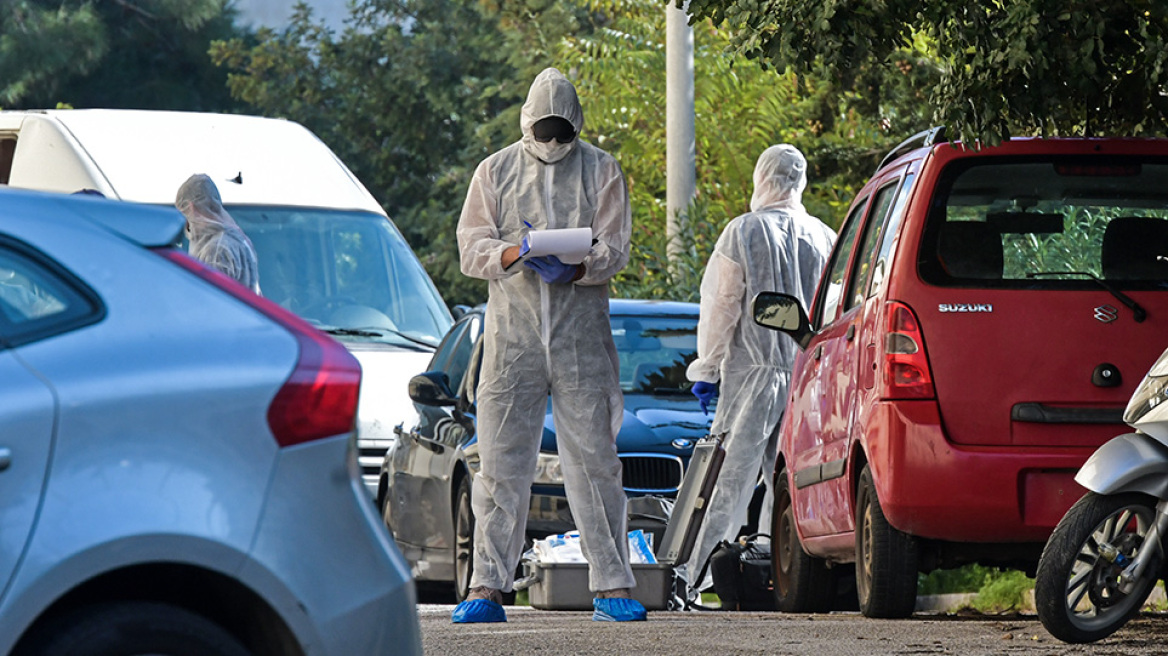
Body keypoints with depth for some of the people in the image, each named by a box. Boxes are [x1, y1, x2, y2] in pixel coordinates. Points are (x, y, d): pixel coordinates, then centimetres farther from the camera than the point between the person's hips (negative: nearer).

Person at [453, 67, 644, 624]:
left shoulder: (601, 171, 9)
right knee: (501, 462, -2)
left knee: (594, 460, -2)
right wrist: (510, 254, -18)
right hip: (512, 331, 1)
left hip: (582, 334, -1)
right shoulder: (495, 172, 11)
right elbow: (471, 247, 4)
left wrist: (577, 267, -20)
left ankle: (611, 584, 1)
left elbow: (615, 248, 1)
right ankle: (487, 587, 1)